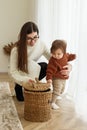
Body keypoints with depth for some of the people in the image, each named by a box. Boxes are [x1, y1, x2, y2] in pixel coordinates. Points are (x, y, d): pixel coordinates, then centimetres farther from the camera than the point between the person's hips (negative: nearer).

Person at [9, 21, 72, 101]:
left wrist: (68, 65, -38)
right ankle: (19, 87, 5)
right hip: (21, 74, -3)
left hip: (32, 72, 3)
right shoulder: (16, 49, -29)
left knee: (45, 66, -25)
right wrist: (25, 80, -45)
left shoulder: (41, 45, -19)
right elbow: (13, 72, -26)